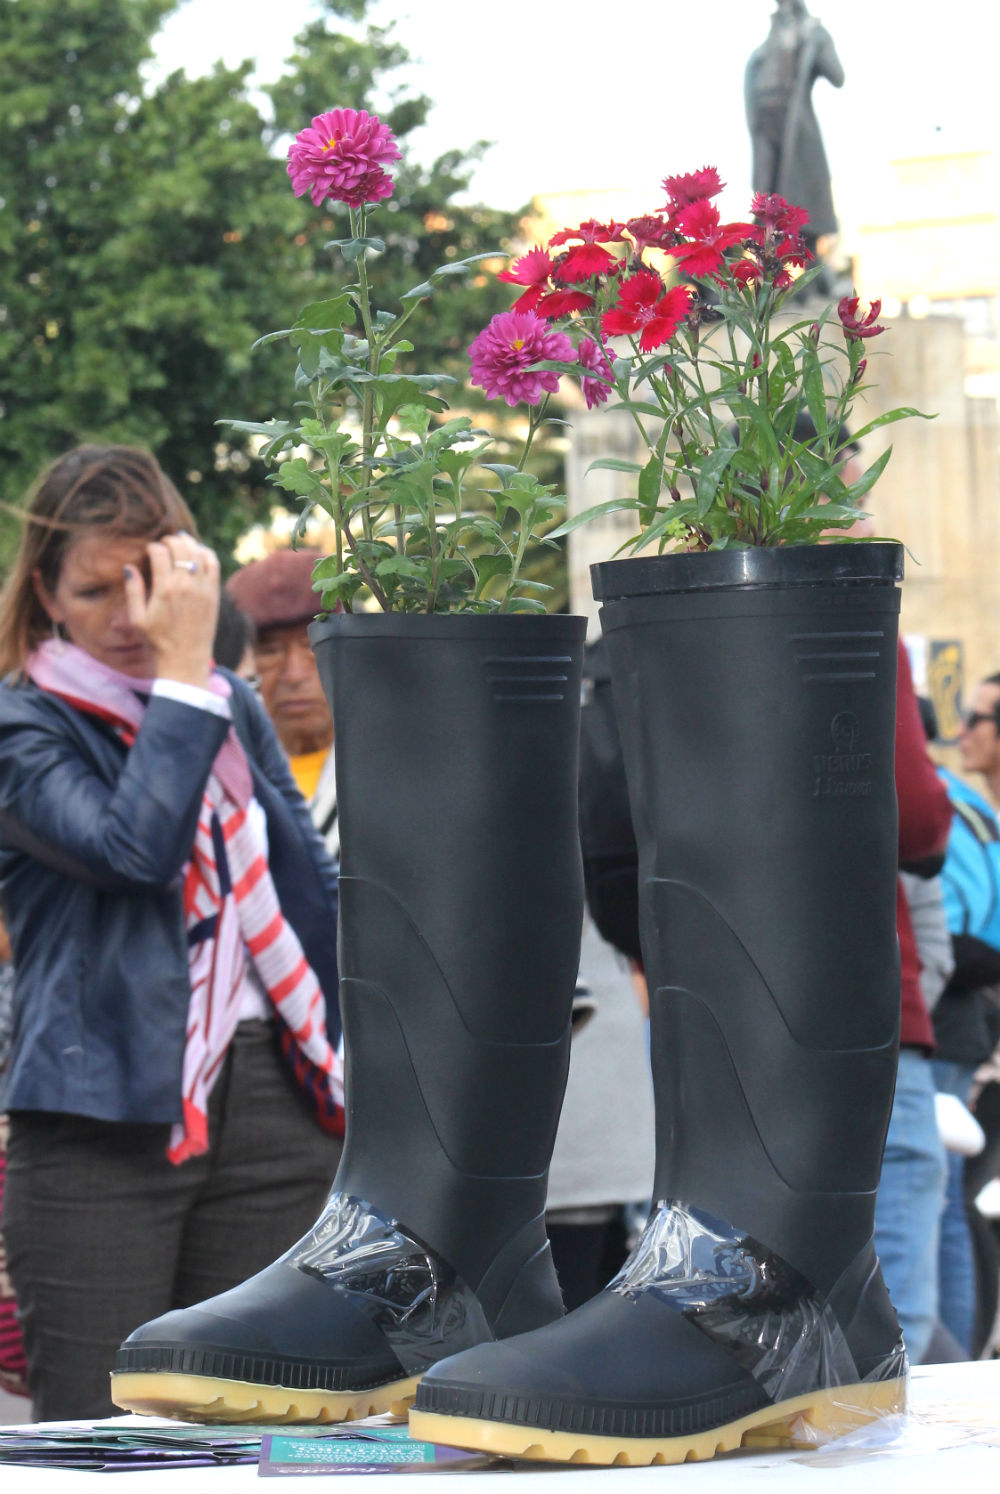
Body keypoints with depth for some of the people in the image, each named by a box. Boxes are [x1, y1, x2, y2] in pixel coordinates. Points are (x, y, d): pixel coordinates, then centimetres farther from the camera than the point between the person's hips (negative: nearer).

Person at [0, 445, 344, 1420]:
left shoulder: (233, 707, 16)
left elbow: (310, 888, 21)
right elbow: (134, 847, -18)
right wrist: (183, 673, -14)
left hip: (269, 1098, 5)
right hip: (108, 1115, -5)